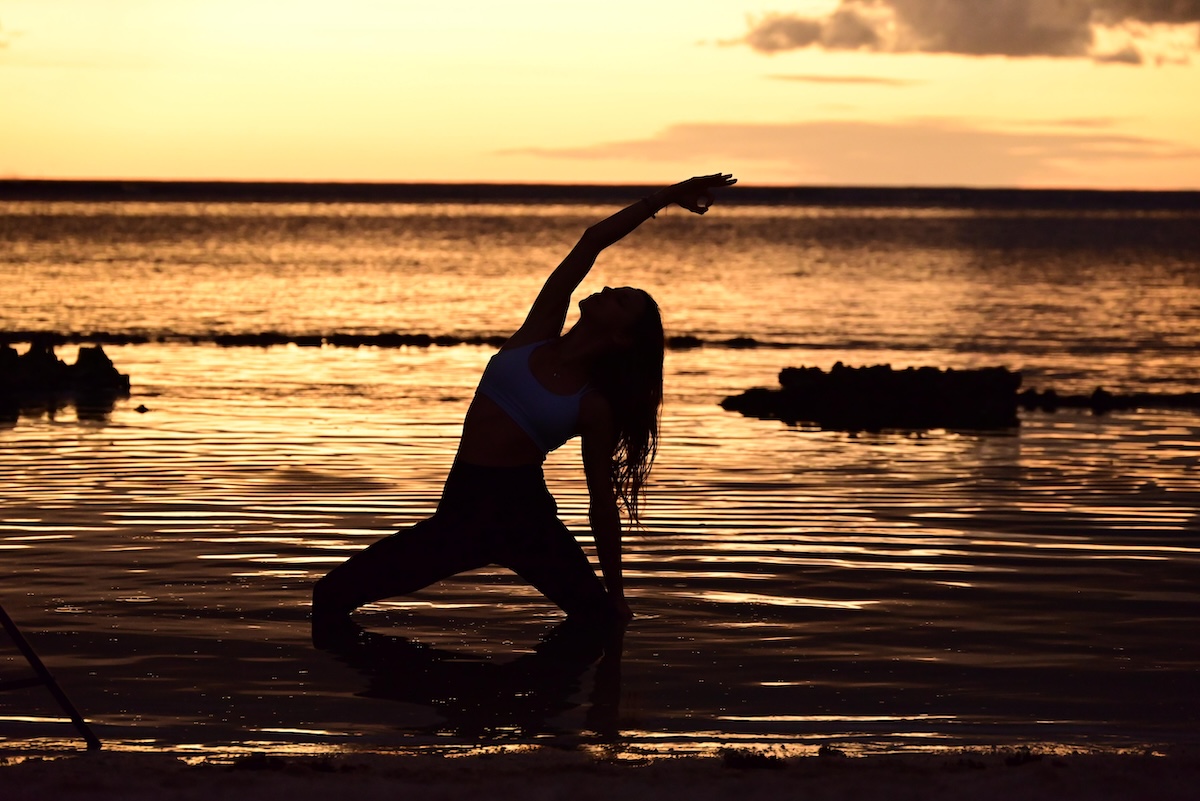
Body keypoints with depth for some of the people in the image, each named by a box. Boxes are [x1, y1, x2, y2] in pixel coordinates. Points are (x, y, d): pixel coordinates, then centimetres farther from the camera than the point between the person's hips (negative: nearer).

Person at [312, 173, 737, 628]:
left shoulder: (594, 407, -1)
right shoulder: (539, 333, 7)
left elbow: (603, 504, 4)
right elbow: (592, 241, 4)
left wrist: (616, 594, 3)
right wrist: (665, 197, 7)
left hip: (523, 511, -3)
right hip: (462, 508, 3)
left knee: (604, 622, -14)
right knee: (332, 598, -6)